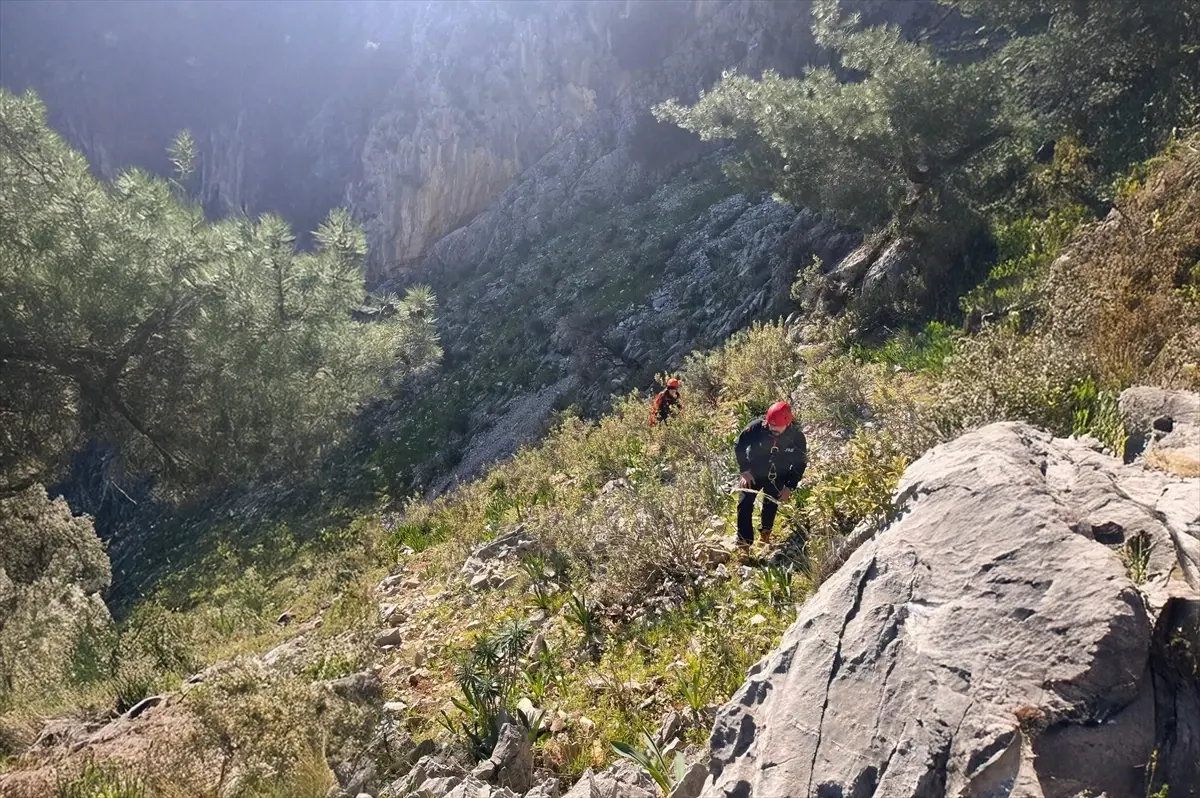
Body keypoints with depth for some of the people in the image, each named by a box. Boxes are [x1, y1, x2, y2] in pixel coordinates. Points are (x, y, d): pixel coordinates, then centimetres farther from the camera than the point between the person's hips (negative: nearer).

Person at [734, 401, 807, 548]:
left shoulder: (797, 437, -25)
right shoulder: (756, 427, -30)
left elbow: (801, 463, -9)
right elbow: (739, 446, -13)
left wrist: (789, 486, -14)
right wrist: (744, 471, -17)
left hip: (778, 476, 1)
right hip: (754, 471, -1)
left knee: (771, 505, 14)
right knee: (745, 503, -6)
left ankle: (766, 533, 38)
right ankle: (744, 541, 3)